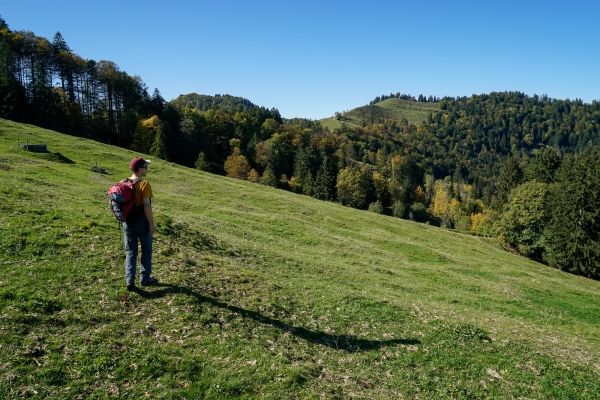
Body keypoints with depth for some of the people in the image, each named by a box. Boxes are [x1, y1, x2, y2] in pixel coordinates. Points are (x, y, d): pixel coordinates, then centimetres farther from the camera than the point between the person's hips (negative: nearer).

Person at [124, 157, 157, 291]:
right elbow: (147, 206, -22)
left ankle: (130, 279, 5)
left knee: (130, 251, 13)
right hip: (141, 221, -5)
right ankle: (145, 278, 19)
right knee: (146, 250, 12)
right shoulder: (144, 184, -17)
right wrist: (151, 224, -17)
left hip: (128, 221, 5)